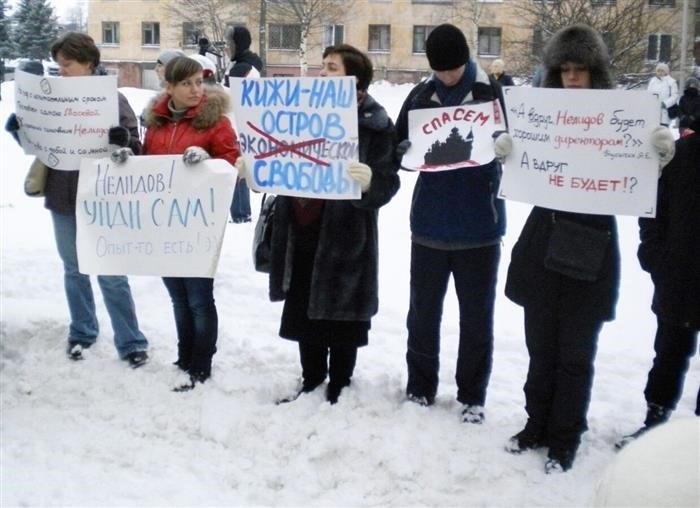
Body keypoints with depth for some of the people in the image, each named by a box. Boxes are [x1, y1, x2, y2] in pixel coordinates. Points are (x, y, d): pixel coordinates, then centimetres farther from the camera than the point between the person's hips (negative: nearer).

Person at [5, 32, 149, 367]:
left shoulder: (112, 99, -7)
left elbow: (134, 148, -8)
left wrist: (121, 141, -29)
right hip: (62, 198, 4)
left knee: (111, 275, 1)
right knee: (74, 270, 16)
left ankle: (130, 342, 11)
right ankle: (81, 332, 33)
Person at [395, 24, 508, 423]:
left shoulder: (492, 93, -5)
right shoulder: (420, 96, 2)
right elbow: (397, 148, 3)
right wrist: (414, 148, -17)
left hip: (478, 225, -2)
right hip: (430, 222, 2)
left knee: (477, 316, 9)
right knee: (423, 310, 12)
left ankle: (472, 396, 24)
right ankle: (420, 386, 29)